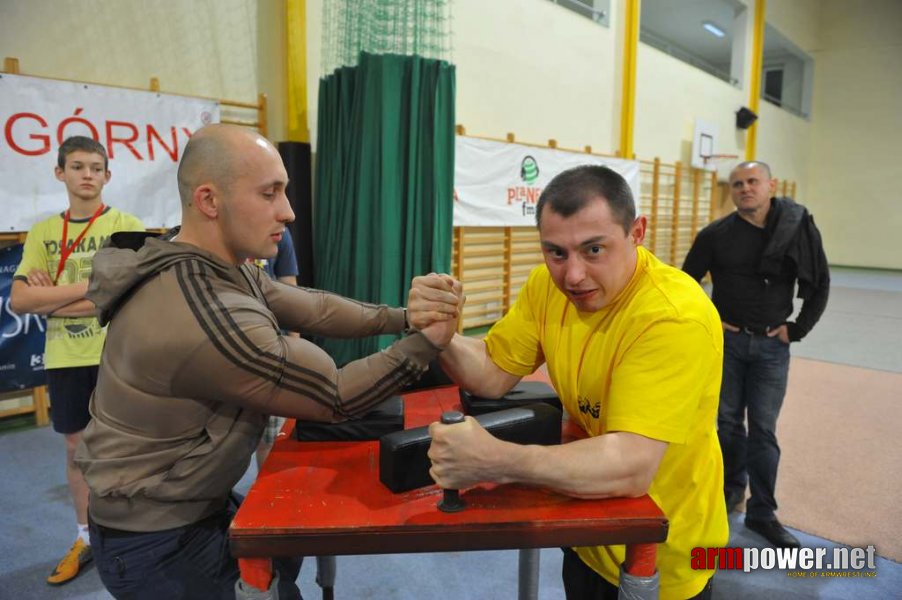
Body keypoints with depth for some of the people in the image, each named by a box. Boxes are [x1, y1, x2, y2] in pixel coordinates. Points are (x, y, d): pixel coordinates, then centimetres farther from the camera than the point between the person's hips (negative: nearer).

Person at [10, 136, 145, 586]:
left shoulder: (126, 226, -6)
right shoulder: (42, 233, 5)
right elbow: (18, 300, -5)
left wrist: (51, 301, -11)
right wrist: (90, 285, -16)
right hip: (64, 359, 4)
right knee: (77, 446, 15)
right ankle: (86, 538, 33)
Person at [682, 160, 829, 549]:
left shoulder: (799, 229, -4)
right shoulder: (715, 234, -5)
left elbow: (820, 285, 5)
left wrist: (797, 329, -1)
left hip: (772, 346, 0)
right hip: (726, 341, 0)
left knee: (763, 430, 5)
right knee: (728, 422, 11)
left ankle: (762, 512, 17)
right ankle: (732, 488, 33)